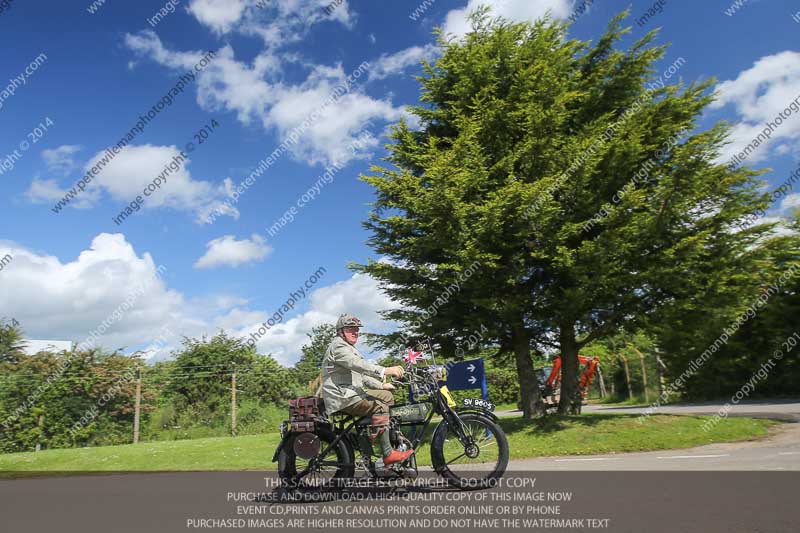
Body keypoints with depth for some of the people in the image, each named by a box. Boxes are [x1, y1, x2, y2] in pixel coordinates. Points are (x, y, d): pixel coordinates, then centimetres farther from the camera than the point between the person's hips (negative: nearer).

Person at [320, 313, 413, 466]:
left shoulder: (349, 348, 22)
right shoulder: (338, 346, -12)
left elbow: (360, 374, 22)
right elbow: (357, 364, -30)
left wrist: (381, 385, 10)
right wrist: (384, 370, -40)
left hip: (352, 392, 10)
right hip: (342, 399, -10)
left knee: (386, 395, 9)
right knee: (380, 408, -20)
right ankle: (388, 454, -20)